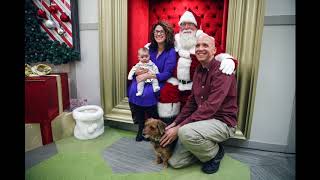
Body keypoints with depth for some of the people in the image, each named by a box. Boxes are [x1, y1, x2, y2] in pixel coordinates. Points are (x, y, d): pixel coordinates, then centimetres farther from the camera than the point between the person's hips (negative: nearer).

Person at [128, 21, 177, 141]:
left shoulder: (171, 52, -9)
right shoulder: (150, 48, 9)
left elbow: (167, 74, -15)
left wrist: (147, 75, -23)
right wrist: (139, 71, -11)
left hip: (160, 81, -5)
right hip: (146, 79, 5)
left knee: (147, 93, -31)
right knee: (133, 90, -22)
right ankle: (141, 126, -8)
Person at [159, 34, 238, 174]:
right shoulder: (198, 71, 7)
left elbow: (210, 107, -28)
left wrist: (179, 127, -27)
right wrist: (175, 123, 0)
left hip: (222, 122, -6)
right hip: (202, 120, 6)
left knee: (185, 132, -36)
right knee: (175, 162, -1)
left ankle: (215, 153, -4)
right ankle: (206, 147, 20)